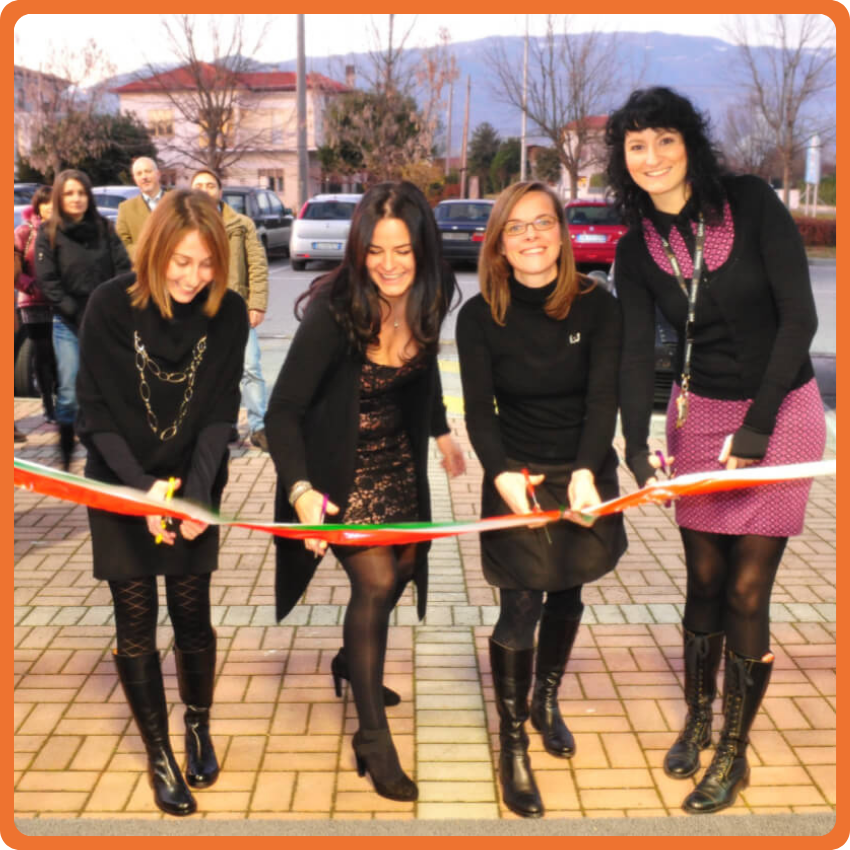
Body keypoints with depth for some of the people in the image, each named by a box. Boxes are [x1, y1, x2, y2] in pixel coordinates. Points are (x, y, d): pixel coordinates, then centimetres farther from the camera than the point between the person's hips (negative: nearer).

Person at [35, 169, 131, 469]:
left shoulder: (105, 229, 7)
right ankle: (66, 455, 12)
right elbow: (47, 282, -5)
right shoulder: (48, 234, 2)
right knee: (69, 393, -3)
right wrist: (77, 312, -13)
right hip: (68, 325, -1)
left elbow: (123, 270, 1)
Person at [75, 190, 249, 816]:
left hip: (194, 488, 1)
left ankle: (199, 728, 34)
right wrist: (143, 487, -22)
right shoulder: (111, 306, -15)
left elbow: (220, 413, -10)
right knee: (136, 625, 5)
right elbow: (96, 415, -12)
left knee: (192, 617, 8)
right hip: (121, 487, -1)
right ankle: (159, 754, 22)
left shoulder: (228, 312, -10)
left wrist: (195, 492, -22)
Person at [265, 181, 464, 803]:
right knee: (374, 580, -17)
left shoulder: (426, 299, -11)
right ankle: (373, 735, -2)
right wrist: (301, 489, -45)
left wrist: (441, 431, 19)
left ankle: (355, 662, 45)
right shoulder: (333, 312, -29)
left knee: (403, 565, 17)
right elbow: (284, 409, -31)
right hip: (338, 467, -6)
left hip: (396, 458, 7)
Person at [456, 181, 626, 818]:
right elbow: (478, 409, -11)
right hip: (518, 476, -2)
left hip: (586, 473, 2)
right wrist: (501, 473, -28)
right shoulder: (479, 316, -7)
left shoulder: (597, 306, -7)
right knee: (520, 609, -3)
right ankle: (513, 746, 11)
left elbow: (603, 396, -16)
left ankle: (547, 701, 41)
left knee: (567, 595, 16)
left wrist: (586, 472, -31)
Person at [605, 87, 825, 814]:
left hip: (781, 411, -3)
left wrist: (757, 426, -18)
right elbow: (637, 352, -9)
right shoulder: (637, 249, -1)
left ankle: (735, 751, 18)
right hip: (698, 415, 3)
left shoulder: (750, 202, -11)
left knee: (747, 591, -1)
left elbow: (799, 316, -15)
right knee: (705, 583, 11)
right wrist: (637, 445, -24)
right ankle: (698, 719, 34)